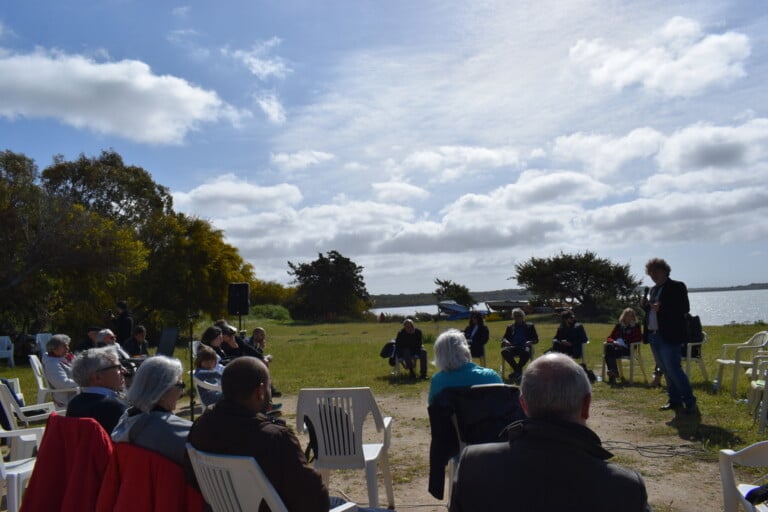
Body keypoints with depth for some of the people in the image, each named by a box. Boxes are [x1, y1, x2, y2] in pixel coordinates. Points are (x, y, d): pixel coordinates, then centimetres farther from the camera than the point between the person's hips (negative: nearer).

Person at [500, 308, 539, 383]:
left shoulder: (530, 326, 21)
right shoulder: (510, 327, 27)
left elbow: (536, 339, 13)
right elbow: (504, 338, 19)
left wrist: (530, 342, -10)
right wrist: (505, 341, -7)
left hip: (524, 346, -2)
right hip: (512, 347, 2)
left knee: (526, 352, -40)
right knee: (504, 351, -34)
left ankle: (517, 371, -23)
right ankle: (518, 371, -23)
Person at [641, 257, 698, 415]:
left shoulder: (677, 287, -5)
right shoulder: (654, 289, 18)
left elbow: (685, 308, -15)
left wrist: (661, 308, -24)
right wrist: (645, 305, 2)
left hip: (669, 336, -8)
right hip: (654, 335, 8)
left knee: (673, 369, -11)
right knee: (666, 371, 12)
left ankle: (690, 403, -3)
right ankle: (674, 400, 20)